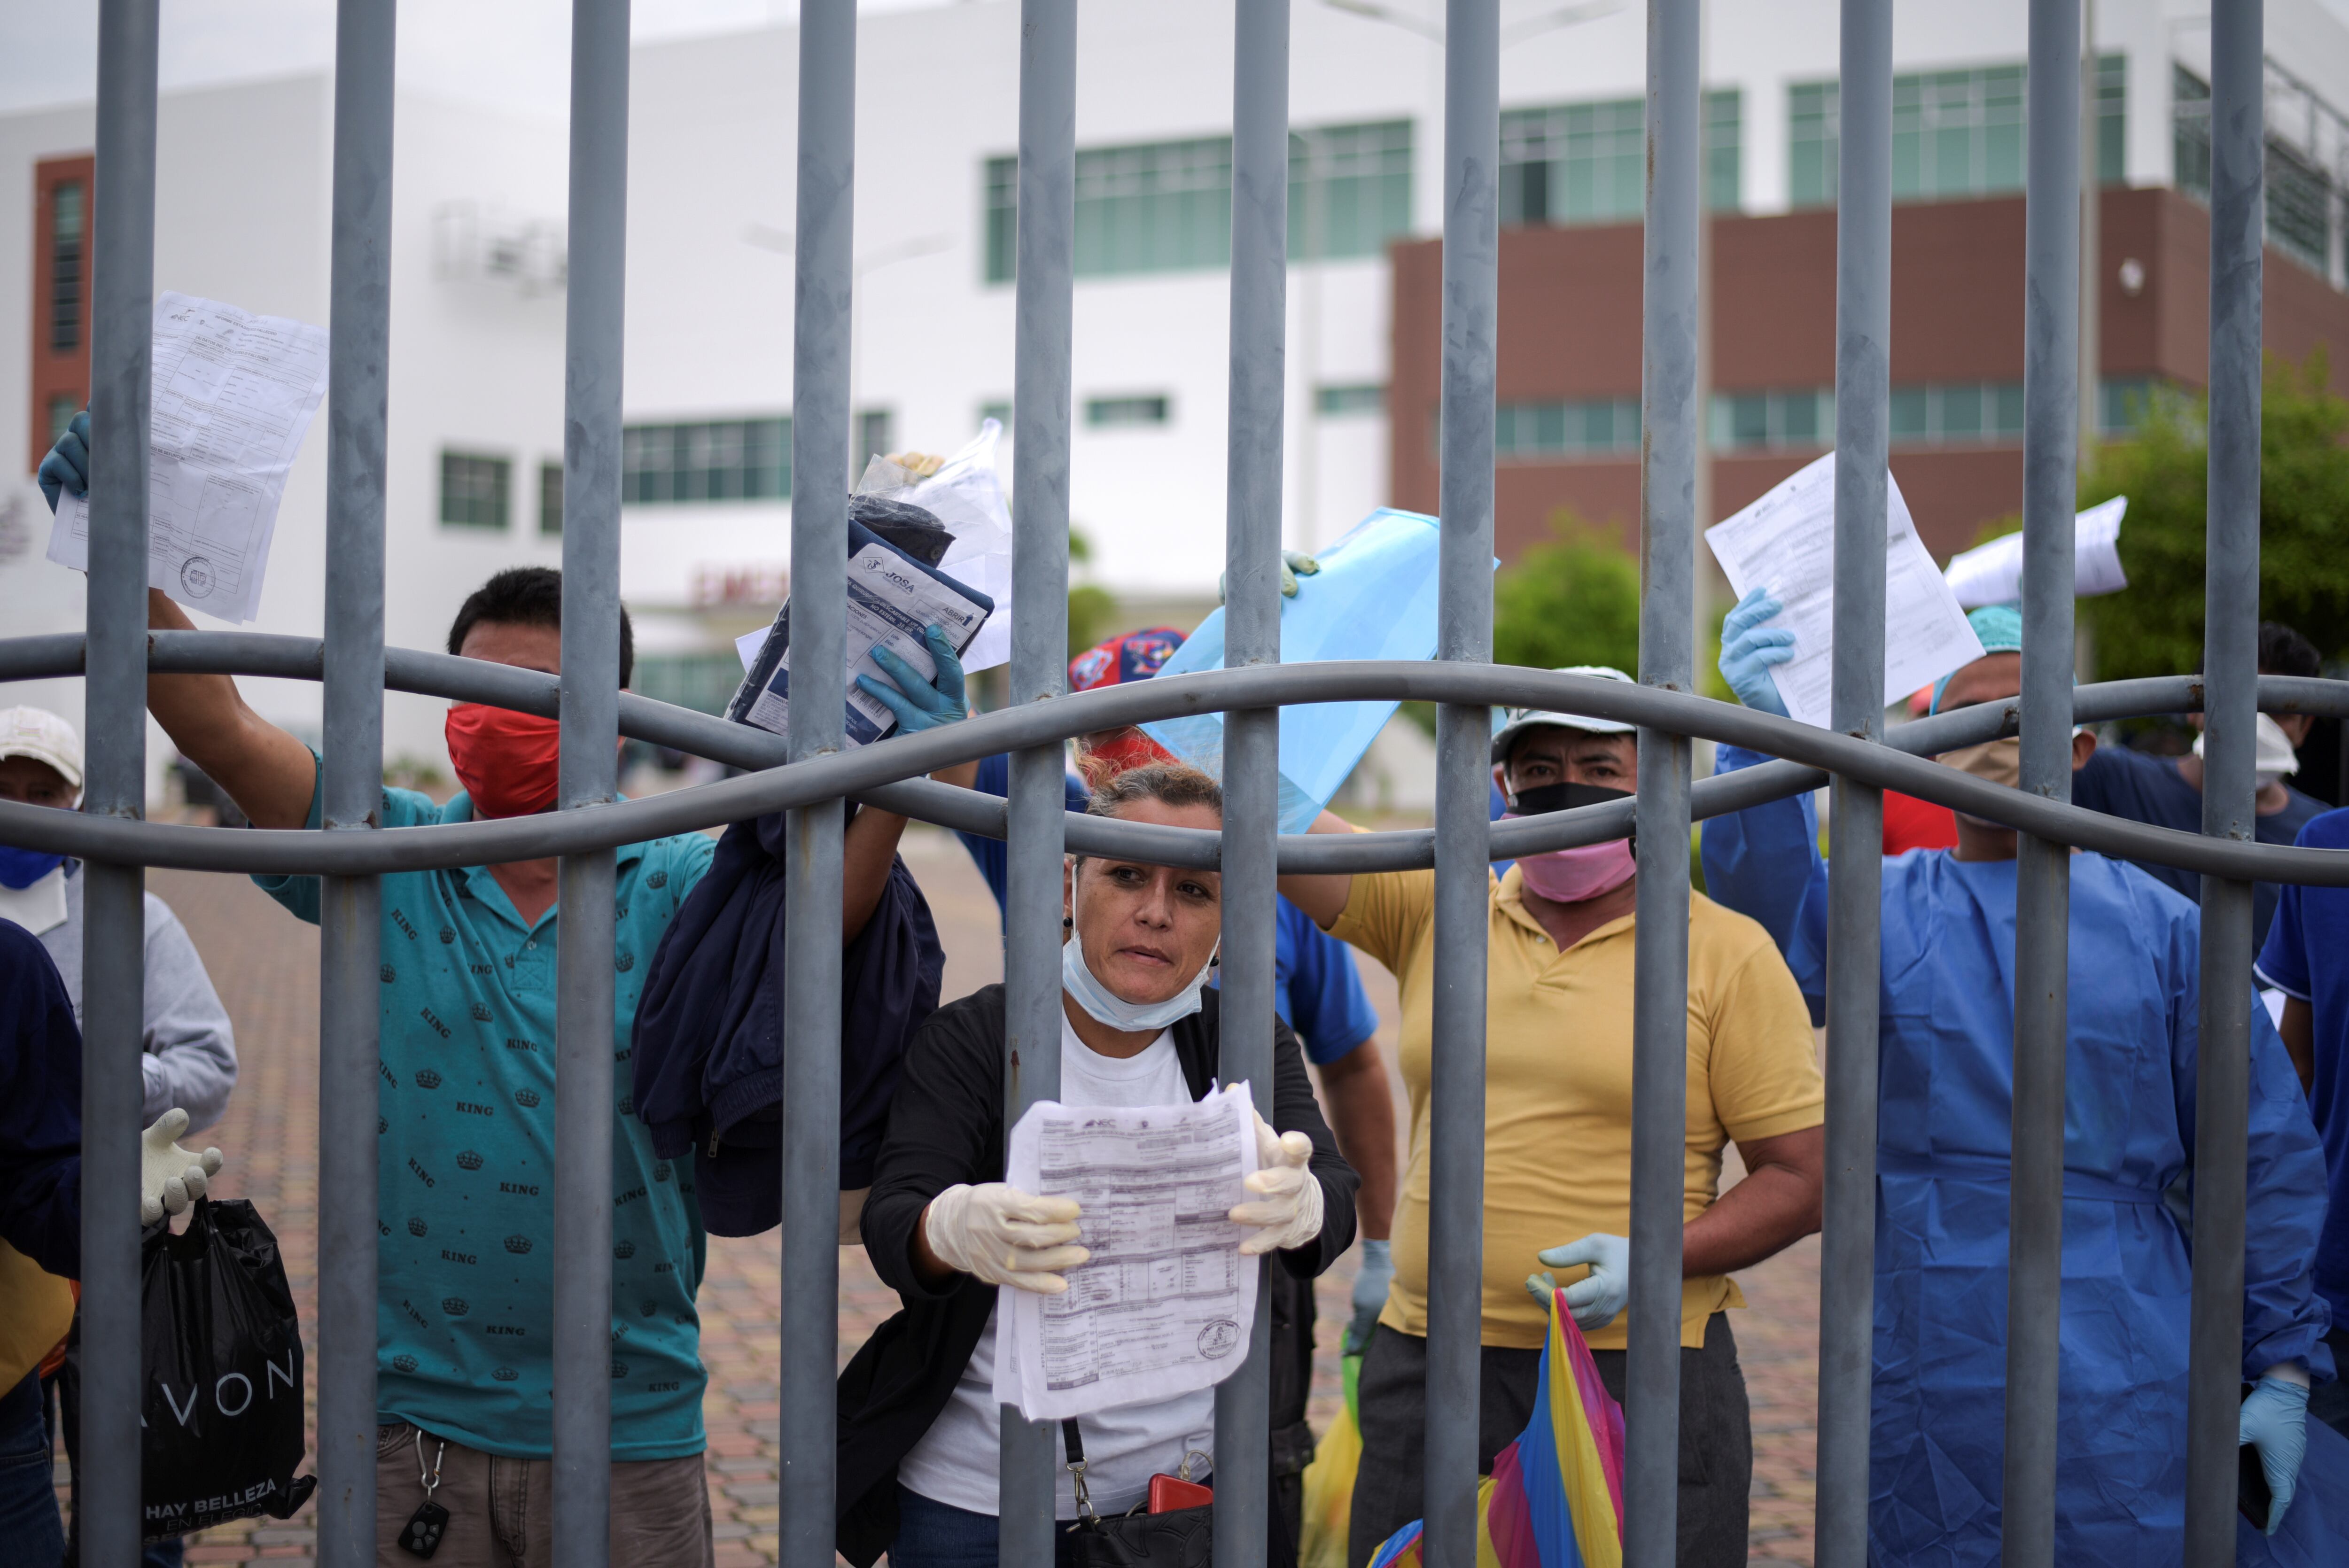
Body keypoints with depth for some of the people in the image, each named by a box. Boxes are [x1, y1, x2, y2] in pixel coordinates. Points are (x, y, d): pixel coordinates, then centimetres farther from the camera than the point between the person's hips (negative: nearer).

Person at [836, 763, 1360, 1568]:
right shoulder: (969, 1040, -5)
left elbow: (1334, 1194, -18)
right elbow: (891, 1223, -20)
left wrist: (1295, 1204, -43)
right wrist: (957, 1230, -44)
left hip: (1193, 1488, 1)